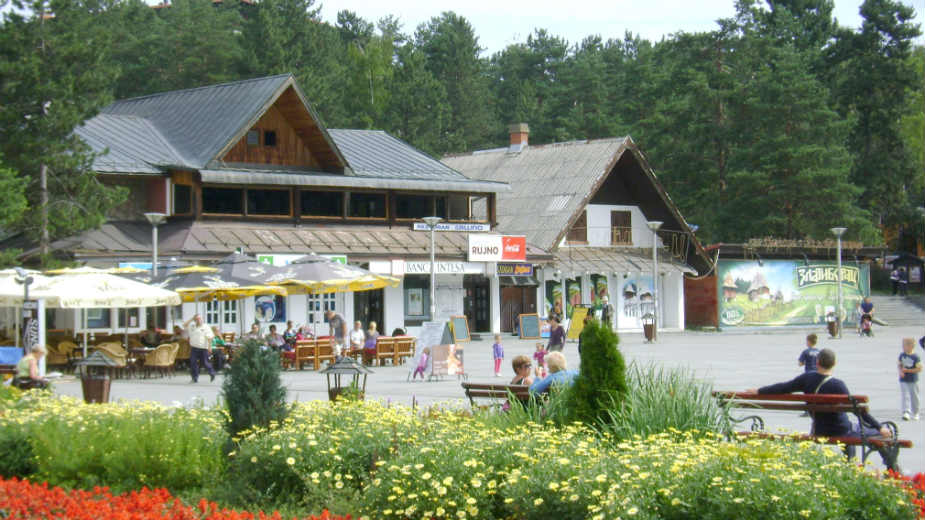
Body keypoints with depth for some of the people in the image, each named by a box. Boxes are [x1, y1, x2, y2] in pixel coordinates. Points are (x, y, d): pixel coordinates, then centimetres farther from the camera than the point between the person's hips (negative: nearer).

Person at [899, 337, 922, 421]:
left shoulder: (915, 357, -13)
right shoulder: (902, 355, 1)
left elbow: (919, 369, -14)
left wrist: (907, 370, -18)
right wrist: (901, 372, -10)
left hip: (913, 381, -2)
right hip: (903, 380, 2)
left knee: (914, 397, 9)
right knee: (905, 396, -8)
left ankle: (915, 413, 25)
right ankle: (906, 412, -14)